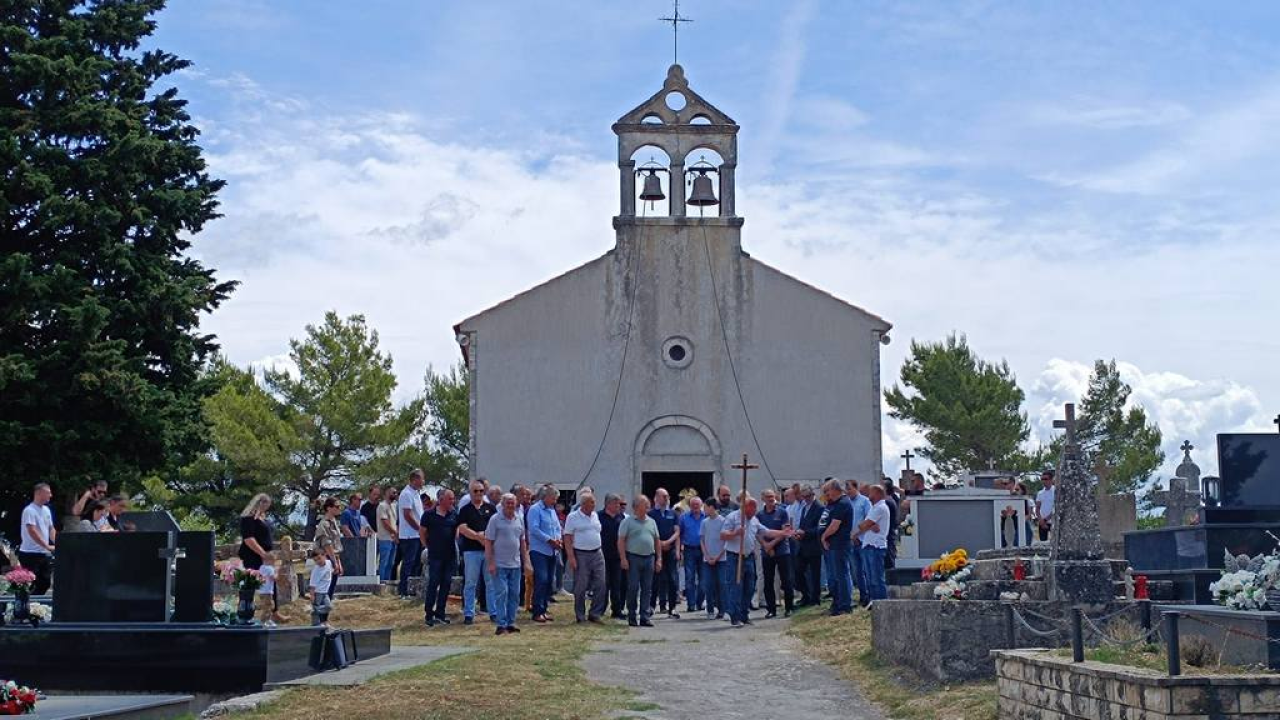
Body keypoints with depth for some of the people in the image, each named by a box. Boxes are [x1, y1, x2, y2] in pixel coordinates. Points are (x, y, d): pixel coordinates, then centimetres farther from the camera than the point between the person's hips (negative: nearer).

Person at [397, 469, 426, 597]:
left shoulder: (416, 493, 17)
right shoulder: (407, 494, -15)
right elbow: (407, 515, -20)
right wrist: (420, 528, -14)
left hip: (417, 535, 10)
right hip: (410, 535, -10)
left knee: (417, 563, 13)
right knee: (408, 563, -6)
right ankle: (404, 591, -1)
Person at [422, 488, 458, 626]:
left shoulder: (454, 514, 6)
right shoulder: (429, 514, -5)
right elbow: (423, 533, 3)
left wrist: (455, 544, 6)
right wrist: (429, 546, 3)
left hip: (450, 554, 4)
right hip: (435, 555, -4)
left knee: (446, 583, 7)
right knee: (433, 583, -4)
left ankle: (440, 613, 16)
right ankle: (429, 614, 3)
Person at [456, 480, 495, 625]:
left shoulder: (491, 508, 11)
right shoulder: (465, 510, 5)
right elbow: (462, 529, -6)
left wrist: (482, 535, -11)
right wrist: (479, 536, -13)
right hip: (471, 550, -2)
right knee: (470, 584, 2)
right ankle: (468, 614, 6)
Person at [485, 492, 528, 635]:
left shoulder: (519, 519, 10)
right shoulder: (495, 519, -6)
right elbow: (488, 541, -8)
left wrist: (526, 560, 13)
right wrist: (490, 562, -13)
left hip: (515, 564, 6)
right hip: (499, 564, -6)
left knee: (514, 594, 7)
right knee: (501, 593, -8)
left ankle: (511, 623, 15)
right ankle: (501, 625, -5)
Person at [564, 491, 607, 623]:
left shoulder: (595, 516, 12)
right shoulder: (573, 517, -6)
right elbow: (567, 538, -8)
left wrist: (600, 550, 15)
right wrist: (571, 557, -15)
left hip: (597, 554, 5)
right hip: (581, 555, -5)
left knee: (600, 585, 1)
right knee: (580, 588, 1)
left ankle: (595, 614, 10)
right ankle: (580, 616, 10)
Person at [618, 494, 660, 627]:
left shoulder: (651, 522, 14)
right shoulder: (628, 521, -1)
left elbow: (656, 541, 17)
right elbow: (621, 541, -5)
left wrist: (659, 559, 10)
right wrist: (623, 559, -13)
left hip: (649, 558, 5)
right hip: (633, 558, -5)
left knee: (647, 589, 4)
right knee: (633, 588, -3)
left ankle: (645, 617, 7)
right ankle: (632, 617, 5)